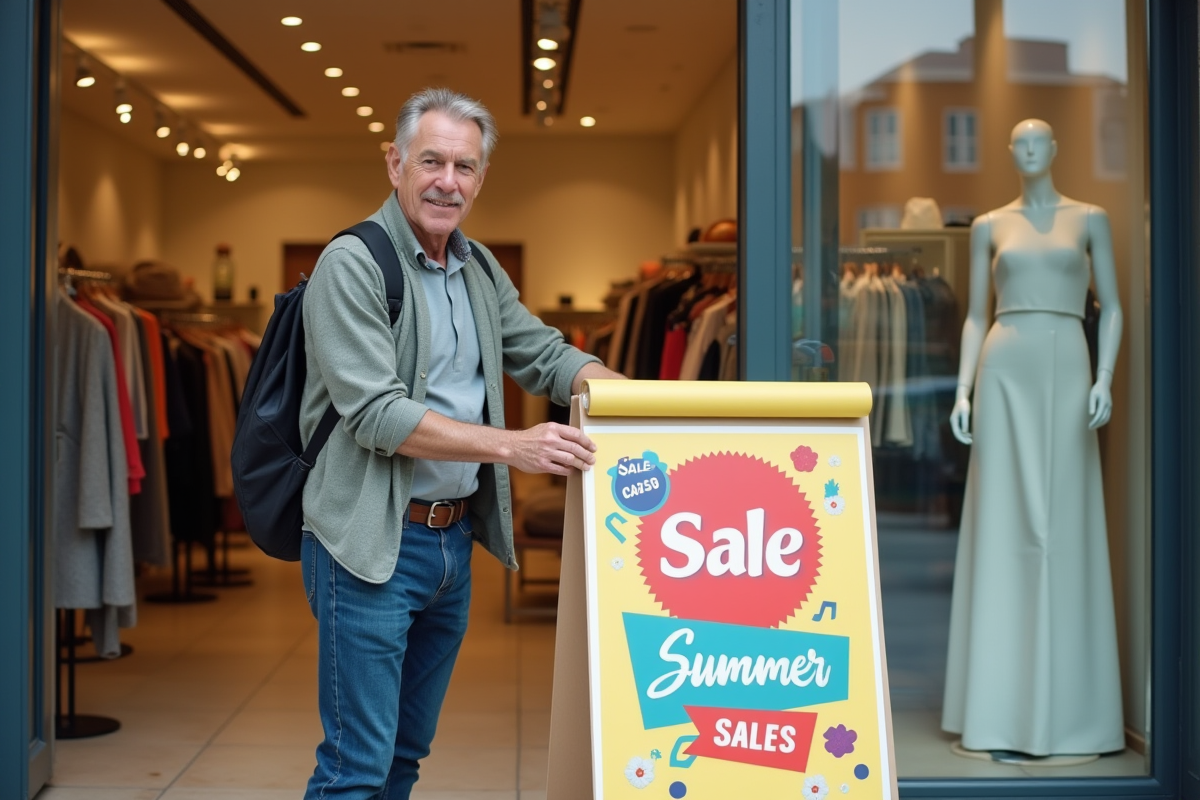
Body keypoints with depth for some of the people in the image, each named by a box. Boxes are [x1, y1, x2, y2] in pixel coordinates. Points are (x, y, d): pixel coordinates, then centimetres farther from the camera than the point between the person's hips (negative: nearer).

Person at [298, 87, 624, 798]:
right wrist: (510, 446, -24)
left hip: (454, 540, 8)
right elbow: (377, 415, -20)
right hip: (373, 545, -8)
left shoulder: (481, 272, 12)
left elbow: (546, 354, 15)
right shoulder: (352, 264, -12)